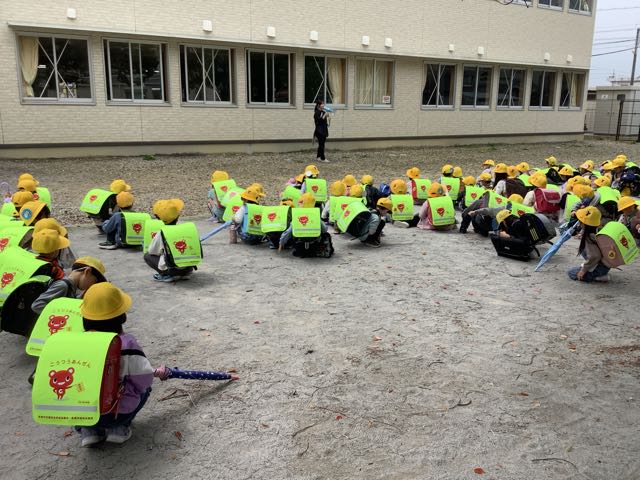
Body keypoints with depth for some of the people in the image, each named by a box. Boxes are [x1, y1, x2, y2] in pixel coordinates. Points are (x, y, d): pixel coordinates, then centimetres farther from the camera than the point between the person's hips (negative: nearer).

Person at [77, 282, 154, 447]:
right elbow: (144, 380, -13)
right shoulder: (126, 343, -15)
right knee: (144, 388, 22)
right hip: (118, 413, -3)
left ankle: (88, 430, 13)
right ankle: (119, 428, 6)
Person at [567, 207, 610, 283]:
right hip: (605, 264, 9)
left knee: (570, 272, 1)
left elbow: (594, 256, -31)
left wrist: (584, 270, -21)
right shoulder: (596, 231, 1)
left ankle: (598, 277, -7)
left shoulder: (589, 237, -24)